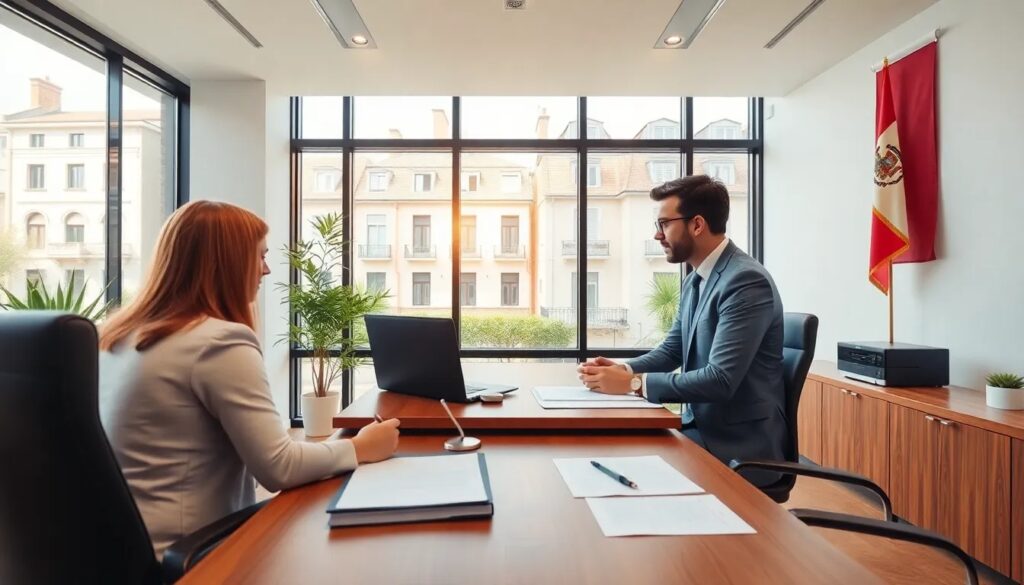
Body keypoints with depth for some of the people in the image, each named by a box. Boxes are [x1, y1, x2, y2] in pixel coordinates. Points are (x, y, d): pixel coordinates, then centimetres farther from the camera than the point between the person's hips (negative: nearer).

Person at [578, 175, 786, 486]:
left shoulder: (746, 280, -21)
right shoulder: (694, 280, 7)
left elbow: (721, 379, -27)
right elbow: (673, 349, 13)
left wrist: (632, 383, -23)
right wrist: (623, 369, -6)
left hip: (739, 445, -7)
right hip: (701, 428, 7)